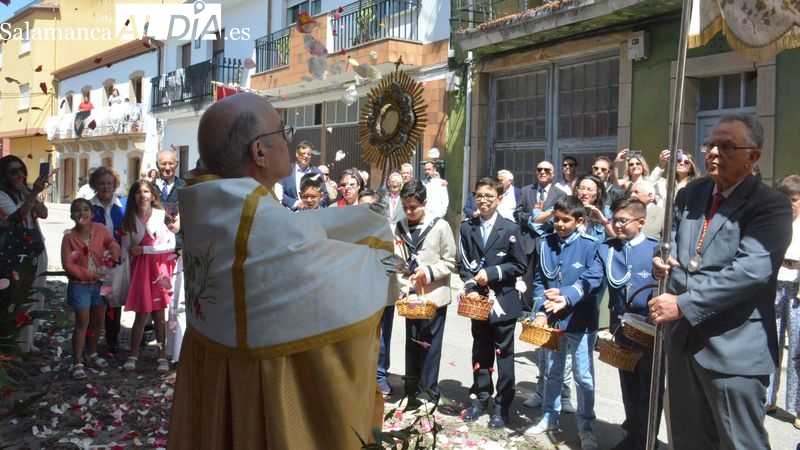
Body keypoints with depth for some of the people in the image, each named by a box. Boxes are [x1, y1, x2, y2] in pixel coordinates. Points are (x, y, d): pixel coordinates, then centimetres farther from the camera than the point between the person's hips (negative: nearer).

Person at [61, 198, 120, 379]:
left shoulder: (100, 229, -5)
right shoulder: (69, 237, -12)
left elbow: (111, 241, 10)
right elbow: (67, 264, -13)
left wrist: (114, 248, -14)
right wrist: (88, 274, -18)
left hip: (100, 283, 4)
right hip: (80, 285, -4)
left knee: (98, 320, 15)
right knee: (82, 323, -4)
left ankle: (92, 354, 35)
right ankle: (77, 363, 5)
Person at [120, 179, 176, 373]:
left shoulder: (162, 215, -7)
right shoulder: (129, 219, 3)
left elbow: (171, 245, -12)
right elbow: (125, 250, 4)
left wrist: (144, 250, -11)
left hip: (159, 267, -2)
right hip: (140, 268, 2)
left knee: (159, 313, 3)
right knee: (142, 314, 2)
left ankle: (162, 356, 13)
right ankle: (133, 355, 16)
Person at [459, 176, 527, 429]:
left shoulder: (510, 229, -6)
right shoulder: (467, 228, 5)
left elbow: (519, 265, -6)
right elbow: (463, 264, 7)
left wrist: (492, 273, -16)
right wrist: (470, 282, -11)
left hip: (502, 302, -3)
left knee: (504, 355, 5)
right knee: (480, 352, 15)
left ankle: (502, 406, 17)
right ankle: (480, 399, 30)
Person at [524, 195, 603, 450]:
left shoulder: (589, 245, -9)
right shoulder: (546, 243, 3)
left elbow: (594, 278, -18)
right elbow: (539, 280, 4)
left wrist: (566, 296, -30)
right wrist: (540, 311, -8)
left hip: (581, 321, -4)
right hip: (552, 320, 4)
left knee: (583, 376, 5)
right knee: (552, 372, 17)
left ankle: (586, 427, 19)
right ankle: (549, 417, 33)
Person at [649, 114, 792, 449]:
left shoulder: (771, 205, -11)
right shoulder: (689, 195, 10)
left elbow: (751, 269, -23)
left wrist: (684, 304, -25)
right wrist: (662, 263, -7)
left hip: (734, 348, -6)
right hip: (682, 338, 7)